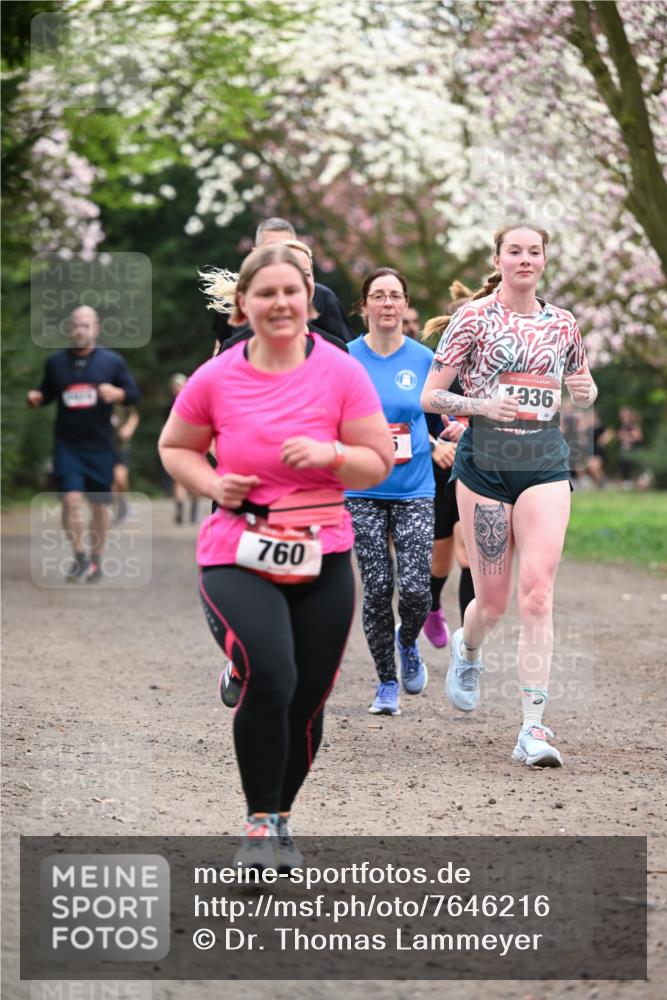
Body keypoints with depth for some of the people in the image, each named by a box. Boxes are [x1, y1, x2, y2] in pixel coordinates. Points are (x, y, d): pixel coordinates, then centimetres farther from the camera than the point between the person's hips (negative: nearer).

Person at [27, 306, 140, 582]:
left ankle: (96, 561, 20)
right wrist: (36, 398, -6)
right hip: (67, 445, 0)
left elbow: (134, 395, 5)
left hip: (100, 445, 0)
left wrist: (116, 393, -17)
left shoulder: (112, 361, 3)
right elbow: (47, 393, 17)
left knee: (100, 504, 5)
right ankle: (79, 558, -3)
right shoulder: (56, 362, 7)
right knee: (71, 499, -15)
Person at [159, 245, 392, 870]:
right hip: (237, 558, -2)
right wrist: (213, 485, -7)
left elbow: (377, 464, 0)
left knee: (307, 700, 9)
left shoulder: (341, 373, -4)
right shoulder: (215, 379, -4)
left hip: (322, 560, 2)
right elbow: (174, 448, 12)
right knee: (269, 678, -24)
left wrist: (331, 453, -19)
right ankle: (258, 822, -6)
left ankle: (281, 817, 34)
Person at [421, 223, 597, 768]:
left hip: (545, 464, 2)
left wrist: (585, 391, 1)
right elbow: (430, 396, -1)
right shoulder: (474, 317, 0)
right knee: (494, 600, 4)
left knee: (537, 594, -13)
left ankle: (533, 728, -12)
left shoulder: (563, 324, 10)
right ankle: (467, 649, 42)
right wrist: (482, 405, -18)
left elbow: (584, 389, 25)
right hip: (485, 461, -1)